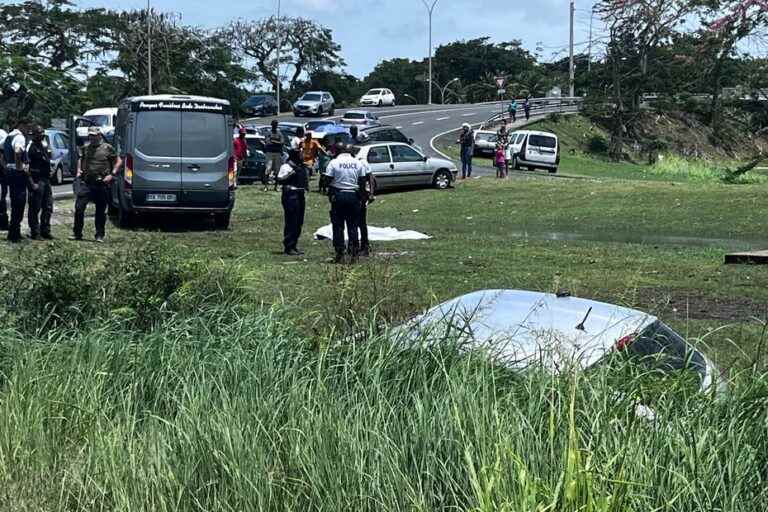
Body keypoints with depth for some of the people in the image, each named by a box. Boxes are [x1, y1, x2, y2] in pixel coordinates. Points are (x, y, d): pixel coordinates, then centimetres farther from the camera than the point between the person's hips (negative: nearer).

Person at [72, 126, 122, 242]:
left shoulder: (107, 148, 1)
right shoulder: (86, 148, 12)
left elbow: (119, 161, 4)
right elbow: (81, 159, 29)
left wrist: (112, 174, -6)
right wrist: (79, 170, 12)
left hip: (101, 184, -3)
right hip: (86, 183, 3)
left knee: (101, 211, 5)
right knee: (79, 207, -4)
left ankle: (100, 235, 14)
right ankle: (77, 233, 7)